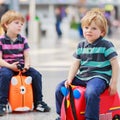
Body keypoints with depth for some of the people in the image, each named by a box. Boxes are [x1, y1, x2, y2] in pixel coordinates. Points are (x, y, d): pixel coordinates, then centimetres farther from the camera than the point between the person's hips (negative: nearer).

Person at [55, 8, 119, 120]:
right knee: (60, 88, 0)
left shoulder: (106, 45, -7)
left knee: (91, 92, -39)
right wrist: (70, 79, -4)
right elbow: (76, 64, 9)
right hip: (81, 77, 7)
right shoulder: (81, 46, 10)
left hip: (99, 77, -7)